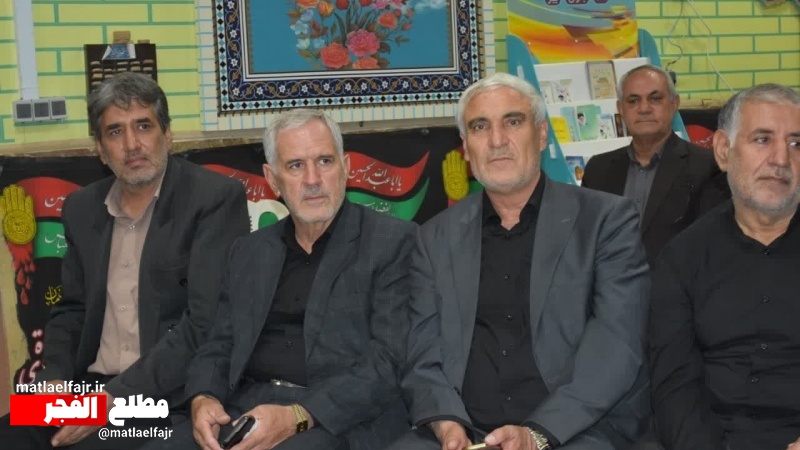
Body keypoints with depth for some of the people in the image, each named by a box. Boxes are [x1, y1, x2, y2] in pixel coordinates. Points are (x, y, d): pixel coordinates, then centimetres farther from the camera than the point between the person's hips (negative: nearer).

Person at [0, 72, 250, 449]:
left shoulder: (216, 198, -9)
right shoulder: (82, 208, 11)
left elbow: (207, 324, -16)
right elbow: (72, 310, 18)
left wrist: (117, 397, -19)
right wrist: (55, 379, -2)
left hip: (171, 391, -5)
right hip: (91, 385, 5)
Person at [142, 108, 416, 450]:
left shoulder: (393, 242, -1)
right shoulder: (249, 251, 16)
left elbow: (389, 364, -9)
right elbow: (219, 347, 16)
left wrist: (297, 418, -20)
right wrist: (203, 399, -7)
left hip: (339, 419, -4)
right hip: (245, 411, 5)